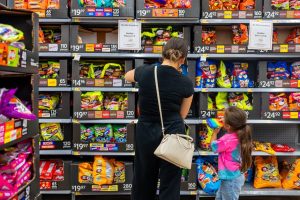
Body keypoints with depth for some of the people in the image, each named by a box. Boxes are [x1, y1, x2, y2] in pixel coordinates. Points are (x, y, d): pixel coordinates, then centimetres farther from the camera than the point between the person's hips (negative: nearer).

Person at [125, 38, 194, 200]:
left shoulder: (145, 72, -8)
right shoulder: (186, 83, -10)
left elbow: (127, 76, 17)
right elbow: (182, 115, 2)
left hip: (145, 133, 2)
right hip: (172, 135, -2)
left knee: (143, 182, 20)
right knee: (170, 186, 9)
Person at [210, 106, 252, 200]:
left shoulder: (228, 139, -28)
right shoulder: (239, 136, -2)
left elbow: (213, 146, -10)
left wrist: (215, 132, 5)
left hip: (231, 178, -9)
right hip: (236, 175, 9)